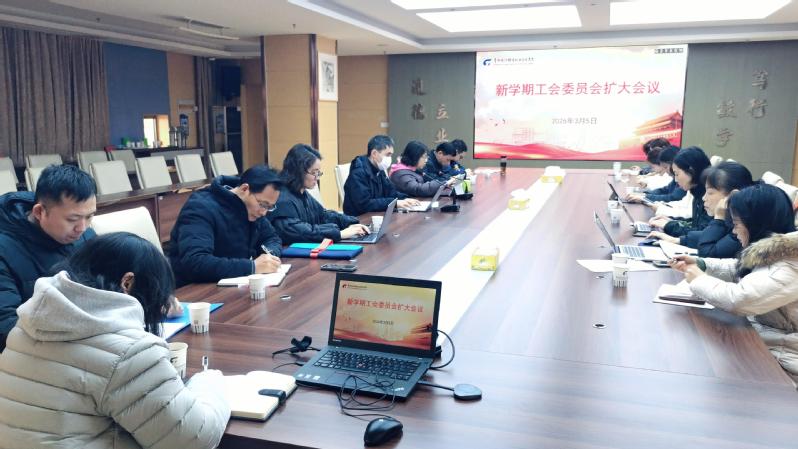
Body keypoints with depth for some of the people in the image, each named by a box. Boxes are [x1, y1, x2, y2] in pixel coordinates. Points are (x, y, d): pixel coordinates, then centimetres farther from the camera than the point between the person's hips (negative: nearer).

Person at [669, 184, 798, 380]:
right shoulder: (773, 252, 1)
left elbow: (738, 299, -36)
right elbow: (738, 269, 19)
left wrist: (699, 279, -18)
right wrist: (698, 263, 5)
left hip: (780, 361, -8)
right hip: (760, 336, 8)